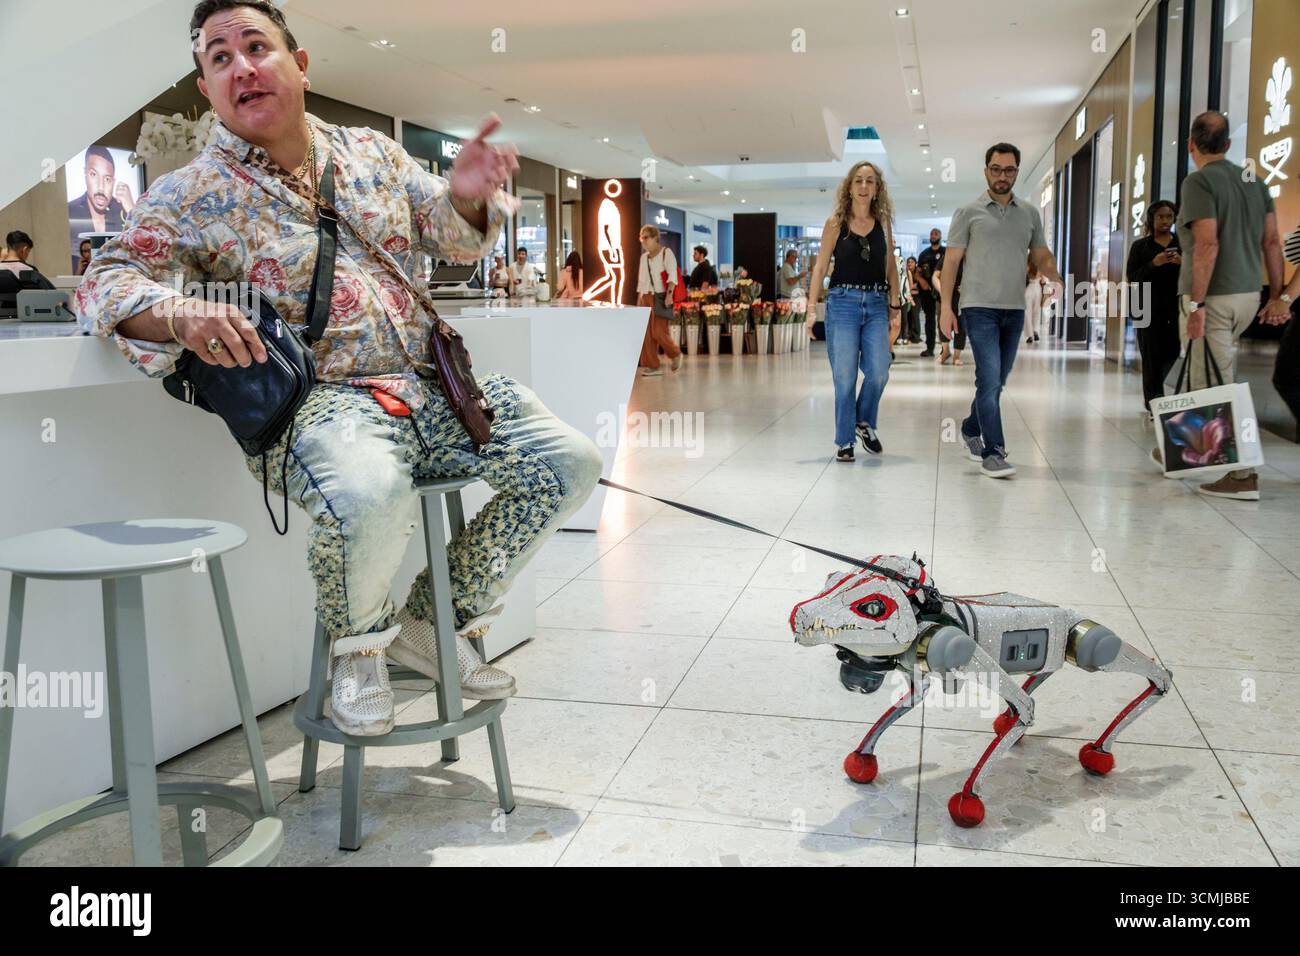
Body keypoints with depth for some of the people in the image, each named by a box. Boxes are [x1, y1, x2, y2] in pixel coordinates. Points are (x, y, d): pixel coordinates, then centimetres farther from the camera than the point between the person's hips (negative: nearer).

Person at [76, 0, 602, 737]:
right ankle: (359, 648, -2)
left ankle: (435, 622, 10)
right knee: (370, 496, -39)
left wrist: (467, 198, -5)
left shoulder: (373, 154, 16)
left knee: (571, 463, -7)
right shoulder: (192, 196, 2)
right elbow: (108, 282, -6)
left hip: (430, 386, 6)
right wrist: (179, 315, -29)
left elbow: (452, 240, 20)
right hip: (317, 400, -5)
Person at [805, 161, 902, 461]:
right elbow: (820, 266, 0)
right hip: (843, 302, -2)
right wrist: (811, 307, -7)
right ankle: (844, 441, 10)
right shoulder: (836, 223, 1)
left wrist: (895, 302, 9)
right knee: (844, 377, -3)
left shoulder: (883, 223, 9)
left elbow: (890, 266, 15)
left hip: (876, 304, 2)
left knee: (878, 372, -7)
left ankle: (864, 422, 20)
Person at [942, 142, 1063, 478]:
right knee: (990, 379, -12)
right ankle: (992, 452, -10)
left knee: (997, 381, 12)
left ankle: (971, 430, 32)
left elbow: (1041, 256, 15)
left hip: (1014, 310, 5)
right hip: (980, 308, -5)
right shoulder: (969, 212, 2)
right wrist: (946, 306, -6)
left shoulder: (1029, 213, 13)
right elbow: (951, 260, 1)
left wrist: (1058, 279, -7)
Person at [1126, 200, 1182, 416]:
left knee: (1172, 352, -1)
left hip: (1175, 305, 2)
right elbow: (1131, 276, -2)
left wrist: (1183, 263, -13)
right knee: (1152, 355, -6)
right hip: (1149, 306, -2)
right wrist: (1153, 264, -16)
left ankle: (1150, 393, 24)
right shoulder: (1140, 246, 6)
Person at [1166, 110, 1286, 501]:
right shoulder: (1254, 180, 13)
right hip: (1248, 296, 8)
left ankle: (1243, 475, -3)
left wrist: (1197, 303, -20)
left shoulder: (1199, 182, -10)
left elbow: (1207, 244, -20)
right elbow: (1272, 241, 11)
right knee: (1207, 376, 20)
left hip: (1213, 298, -8)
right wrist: (1277, 295, 14)